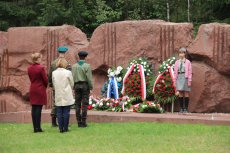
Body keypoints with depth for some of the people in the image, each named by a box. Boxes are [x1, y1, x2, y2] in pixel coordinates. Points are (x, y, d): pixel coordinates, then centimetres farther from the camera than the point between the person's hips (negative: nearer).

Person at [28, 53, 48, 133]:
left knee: (34, 108, 8)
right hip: (40, 89, -6)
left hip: (32, 89, 6)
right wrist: (45, 86, 9)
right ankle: (37, 127, -3)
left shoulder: (29, 68, 4)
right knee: (38, 108, -4)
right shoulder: (41, 68, -15)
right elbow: (45, 79, -10)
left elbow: (31, 78, 11)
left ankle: (35, 127, 11)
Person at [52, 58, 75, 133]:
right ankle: (65, 128, 3)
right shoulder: (68, 72, -9)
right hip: (67, 96, -3)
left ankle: (61, 128, 4)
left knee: (59, 112, 5)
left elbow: (54, 84, 7)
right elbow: (72, 84, 1)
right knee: (66, 112, 2)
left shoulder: (54, 73, -1)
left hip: (58, 96, 3)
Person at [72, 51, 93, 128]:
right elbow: (89, 78, -12)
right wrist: (91, 88, -5)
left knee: (78, 104, 6)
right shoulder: (87, 66, -9)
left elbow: (72, 77, 0)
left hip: (77, 85, 3)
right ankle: (83, 122, -4)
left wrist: (73, 87, 8)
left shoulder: (74, 66, 2)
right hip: (85, 85, -3)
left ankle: (79, 122, 5)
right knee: (84, 104, -1)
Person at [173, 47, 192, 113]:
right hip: (179, 78, 3)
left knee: (186, 93, -1)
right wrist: (174, 81, 6)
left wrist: (189, 81, -9)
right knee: (180, 93, 2)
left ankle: (186, 108, 2)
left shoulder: (188, 62, 0)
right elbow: (175, 72, 11)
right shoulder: (177, 62, 10)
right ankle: (181, 108, 6)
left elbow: (190, 72, -3)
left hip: (185, 78, -3)